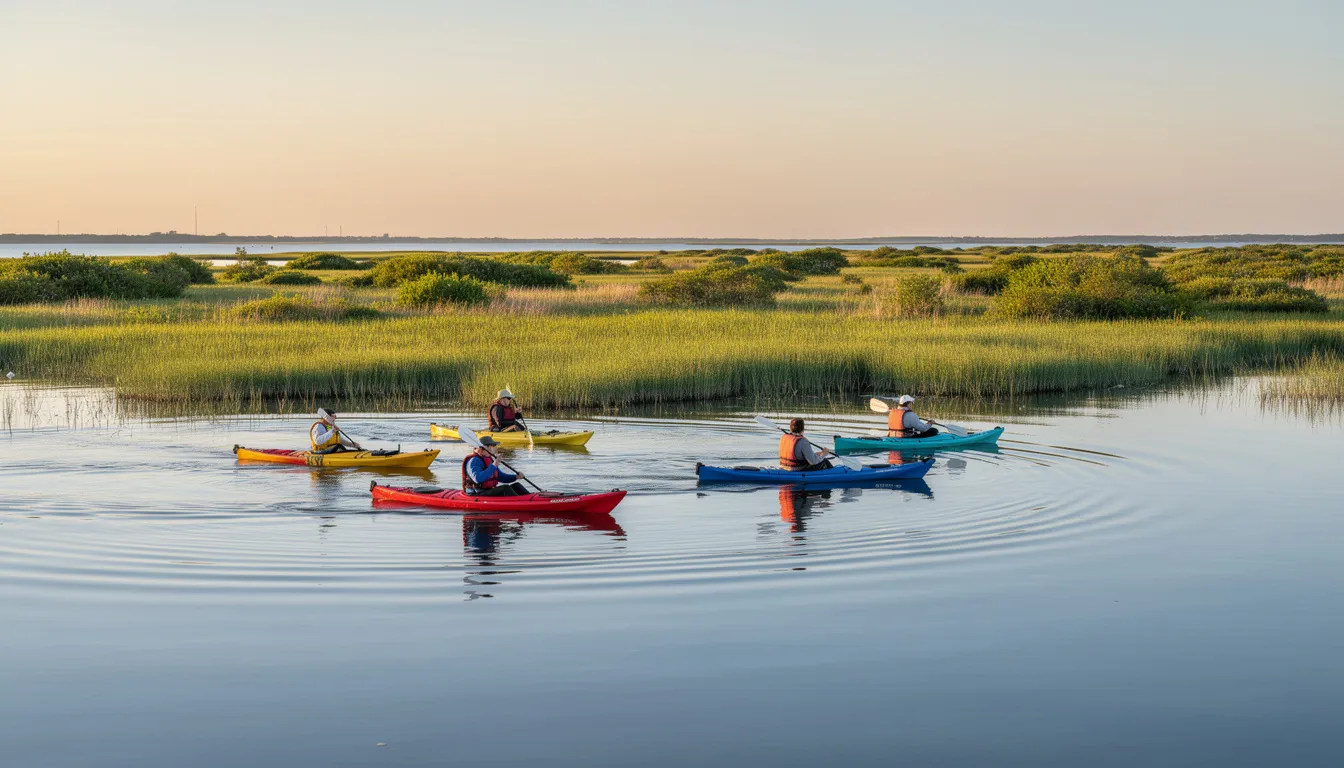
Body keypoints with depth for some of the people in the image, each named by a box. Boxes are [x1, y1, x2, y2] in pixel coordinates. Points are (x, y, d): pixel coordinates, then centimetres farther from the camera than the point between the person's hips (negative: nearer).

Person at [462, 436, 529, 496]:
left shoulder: (489, 459, 18)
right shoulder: (474, 461, -13)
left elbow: (501, 476, 23)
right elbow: (478, 479, -31)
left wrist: (516, 477, 4)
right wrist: (493, 466, -33)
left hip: (490, 491, 10)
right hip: (477, 495, -10)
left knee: (516, 486, -2)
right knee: (505, 488, -27)